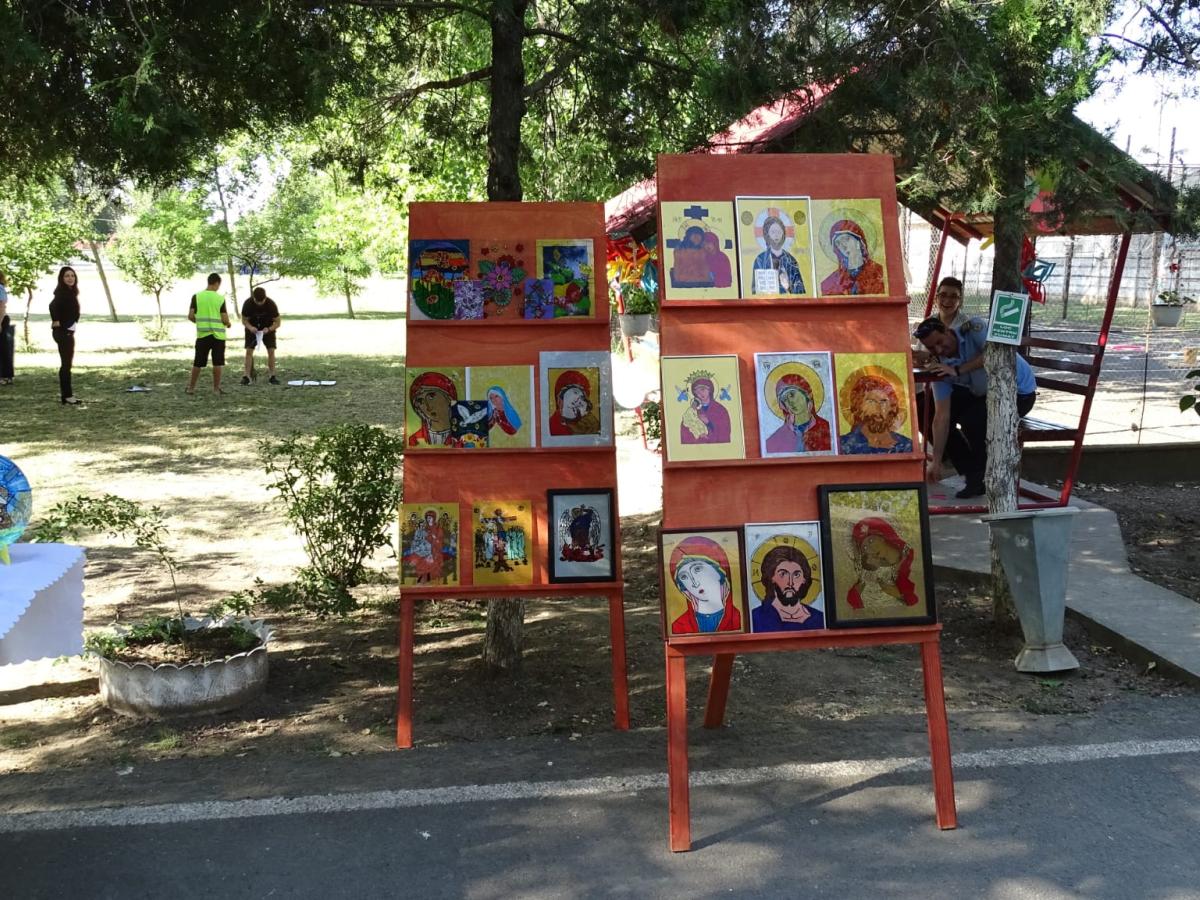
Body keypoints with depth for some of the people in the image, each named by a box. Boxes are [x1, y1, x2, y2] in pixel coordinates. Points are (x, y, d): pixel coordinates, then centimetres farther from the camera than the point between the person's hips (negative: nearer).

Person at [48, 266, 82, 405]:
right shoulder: (62, 292, -17)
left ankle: (64, 391, 28)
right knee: (66, 363, -8)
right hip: (63, 331, -10)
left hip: (68, 331, 10)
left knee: (66, 362, 18)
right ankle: (66, 395, -7)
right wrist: (56, 322, -24)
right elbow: (53, 305, -33)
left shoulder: (70, 292, 11)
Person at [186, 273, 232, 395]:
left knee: (198, 363, 10)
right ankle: (216, 388, 5)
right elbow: (225, 319, -7)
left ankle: (191, 387, 15)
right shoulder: (220, 298, -5)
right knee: (217, 363, 4)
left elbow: (190, 316, -3)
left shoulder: (196, 296, -2)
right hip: (218, 335, -2)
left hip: (202, 334, 2)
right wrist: (228, 323, 16)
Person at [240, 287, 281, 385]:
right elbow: (244, 320, -12)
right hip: (252, 328, 0)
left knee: (271, 350, -10)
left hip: (268, 328, 0)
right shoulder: (248, 304, -26)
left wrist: (269, 329, -37)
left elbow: (278, 322, -19)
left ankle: (272, 376, -4)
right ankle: (247, 376, -11)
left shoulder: (271, 304, -27)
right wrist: (250, 327, -33)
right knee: (249, 350, -11)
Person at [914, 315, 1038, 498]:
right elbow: (942, 416, -14)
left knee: (972, 420, -28)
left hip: (1019, 391, -7)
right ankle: (972, 472, 9)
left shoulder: (973, 328, -24)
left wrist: (958, 371, -36)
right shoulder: (941, 366, -12)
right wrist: (936, 461, -18)